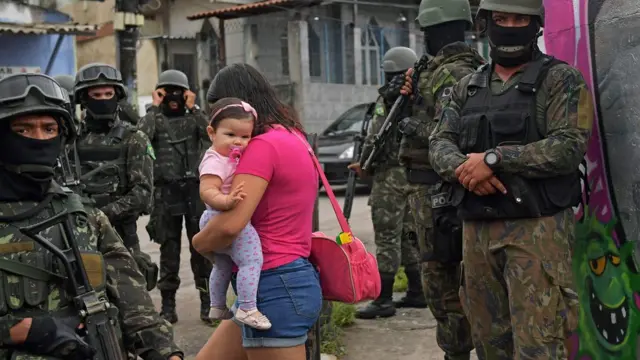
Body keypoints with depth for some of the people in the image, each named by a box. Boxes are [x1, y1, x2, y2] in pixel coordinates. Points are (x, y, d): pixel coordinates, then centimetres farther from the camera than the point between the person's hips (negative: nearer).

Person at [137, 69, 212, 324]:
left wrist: (192, 108, -7)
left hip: (195, 189, 0)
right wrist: (154, 107, -7)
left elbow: (210, 134, -10)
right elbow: (141, 136, -14)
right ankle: (168, 303, 10)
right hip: (166, 192, 0)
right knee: (169, 250, 4)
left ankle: (207, 301, 6)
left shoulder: (193, 118, 10)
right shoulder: (155, 119, 7)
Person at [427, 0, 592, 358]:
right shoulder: (468, 87, 17)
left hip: (538, 230, -6)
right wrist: (463, 168, -12)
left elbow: (569, 147, -13)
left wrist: (493, 158, -16)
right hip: (477, 230, 6)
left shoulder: (561, 80, 0)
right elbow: (440, 143, 11)